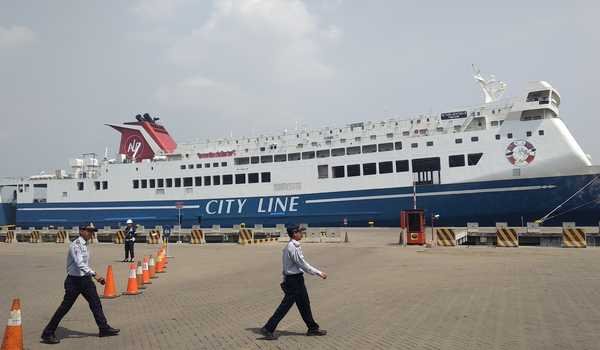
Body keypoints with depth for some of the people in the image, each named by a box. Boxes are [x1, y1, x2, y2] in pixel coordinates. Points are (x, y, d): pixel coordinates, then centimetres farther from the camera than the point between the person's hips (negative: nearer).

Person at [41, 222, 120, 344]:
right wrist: (94, 275, -35)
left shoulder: (85, 244, 9)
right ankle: (48, 333, 13)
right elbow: (80, 264, -30)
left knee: (96, 303, 11)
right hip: (74, 280, -9)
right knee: (65, 306, -1)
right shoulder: (75, 245, -19)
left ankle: (104, 328, 20)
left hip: (85, 279, 9)